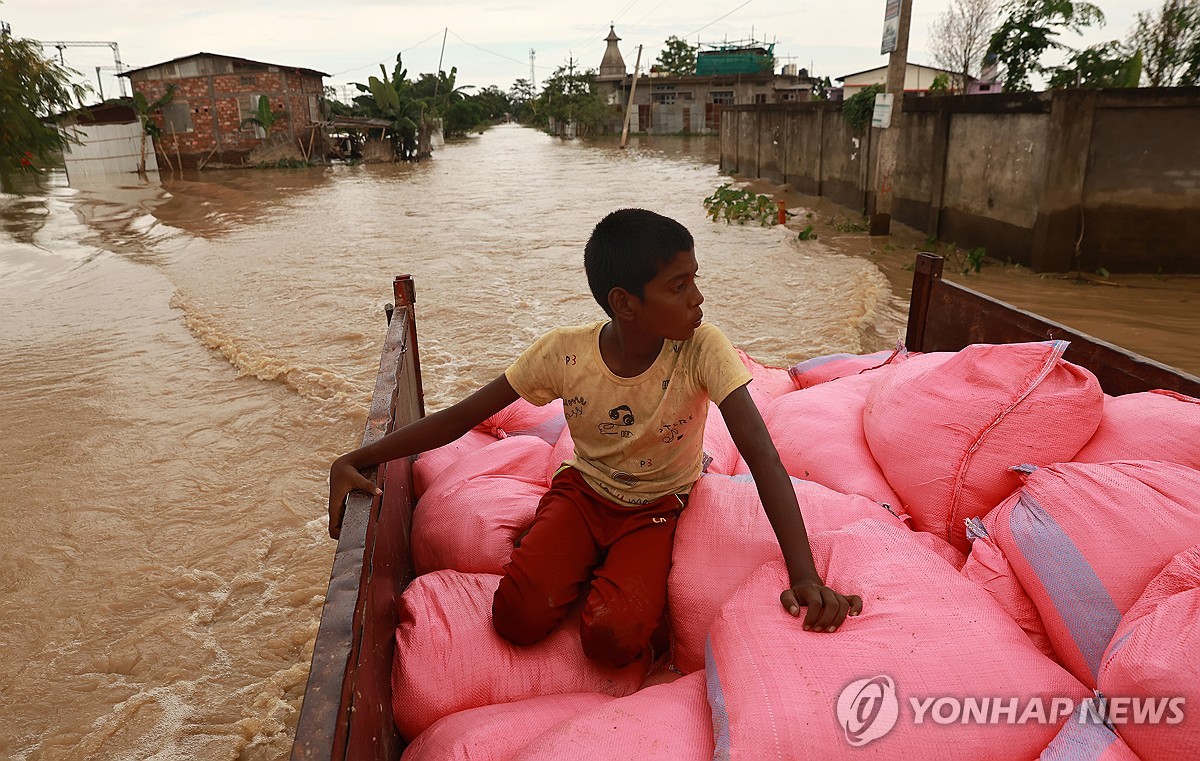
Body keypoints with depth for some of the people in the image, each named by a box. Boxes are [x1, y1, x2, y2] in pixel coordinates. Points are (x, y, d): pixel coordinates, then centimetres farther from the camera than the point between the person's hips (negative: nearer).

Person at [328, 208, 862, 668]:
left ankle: (633, 586, 8)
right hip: (584, 491, 1)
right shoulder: (564, 353, -20)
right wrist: (353, 462, -21)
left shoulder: (702, 350, -24)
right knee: (518, 617, -24)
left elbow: (760, 451, -30)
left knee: (612, 637, -27)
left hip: (659, 507, -1)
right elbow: (463, 416, -12)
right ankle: (589, 574, 9)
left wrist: (804, 574, -41)